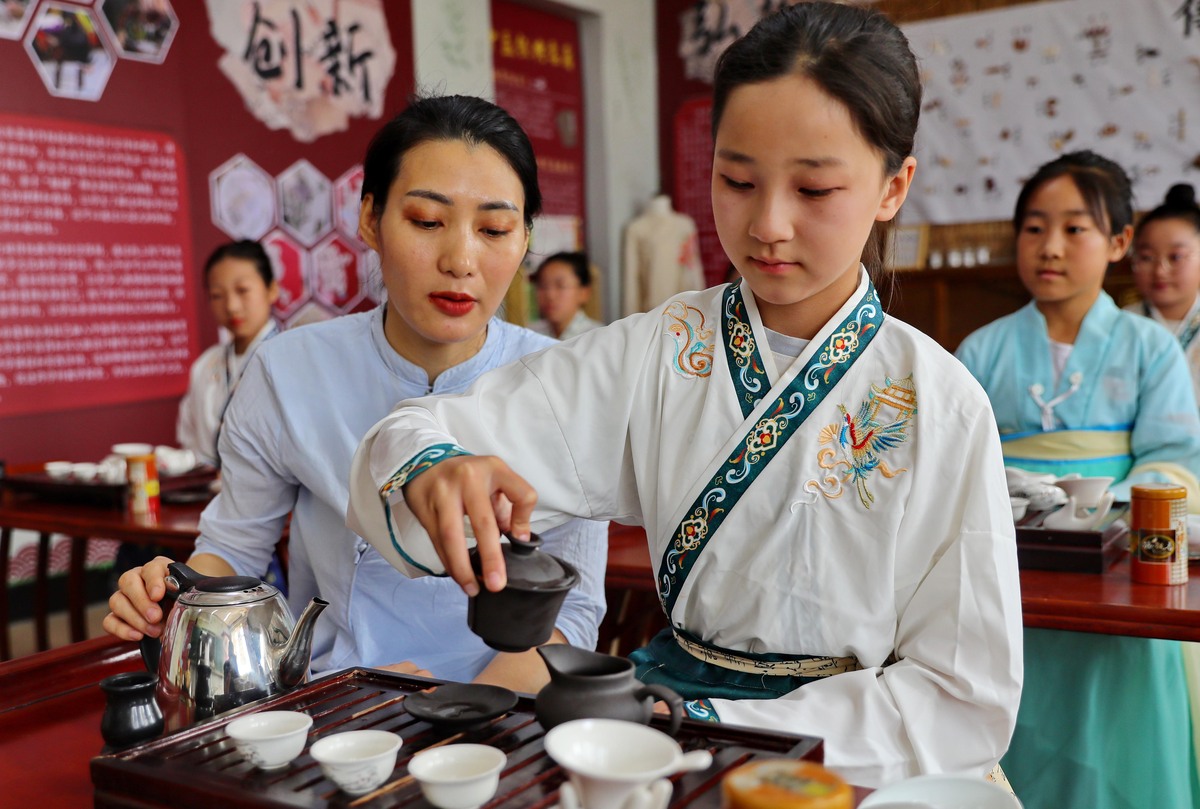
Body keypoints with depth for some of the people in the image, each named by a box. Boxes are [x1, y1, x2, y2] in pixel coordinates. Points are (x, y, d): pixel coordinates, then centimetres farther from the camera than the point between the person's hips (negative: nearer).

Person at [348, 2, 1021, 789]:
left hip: (848, 752, -1)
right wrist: (432, 470, -30)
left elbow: (967, 702, -8)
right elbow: (416, 432, -6)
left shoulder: (940, 405, -8)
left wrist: (718, 727, -17)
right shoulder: (656, 353, -3)